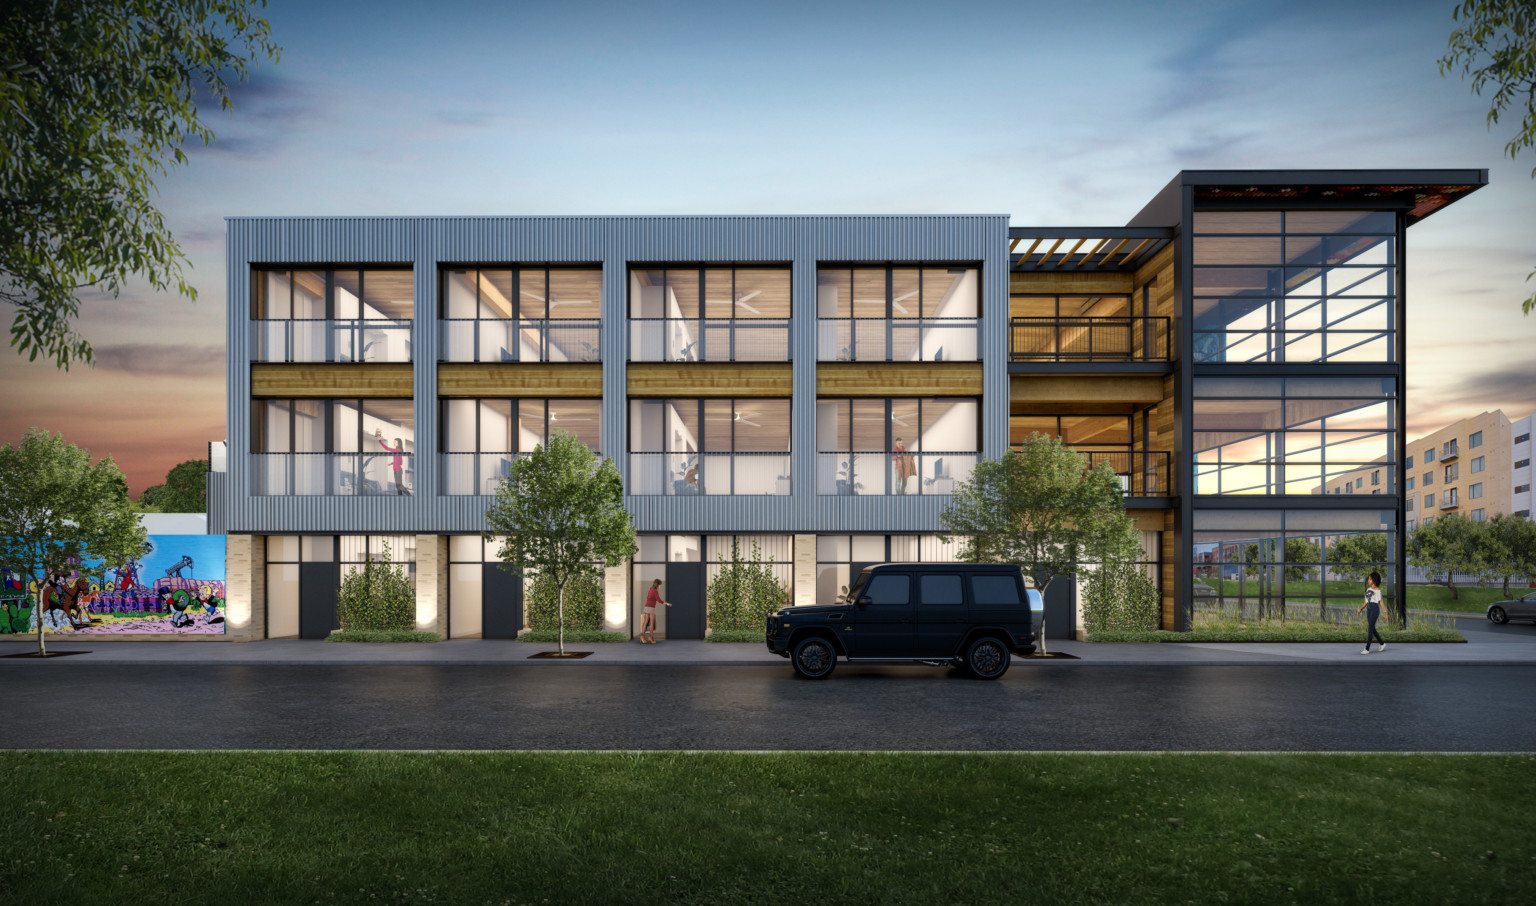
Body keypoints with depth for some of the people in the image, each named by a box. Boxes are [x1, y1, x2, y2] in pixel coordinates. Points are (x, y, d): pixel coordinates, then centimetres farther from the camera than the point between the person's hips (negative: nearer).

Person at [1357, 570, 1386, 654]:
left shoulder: (1378, 590, -4)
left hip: (1375, 609, -7)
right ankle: (1382, 643, 31)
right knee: (1372, 629, 13)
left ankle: (1367, 649, -10)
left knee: (1370, 629, -10)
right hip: (1369, 609, 7)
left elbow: (1380, 601, -7)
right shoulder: (1368, 589, 15)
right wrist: (1360, 609, 11)